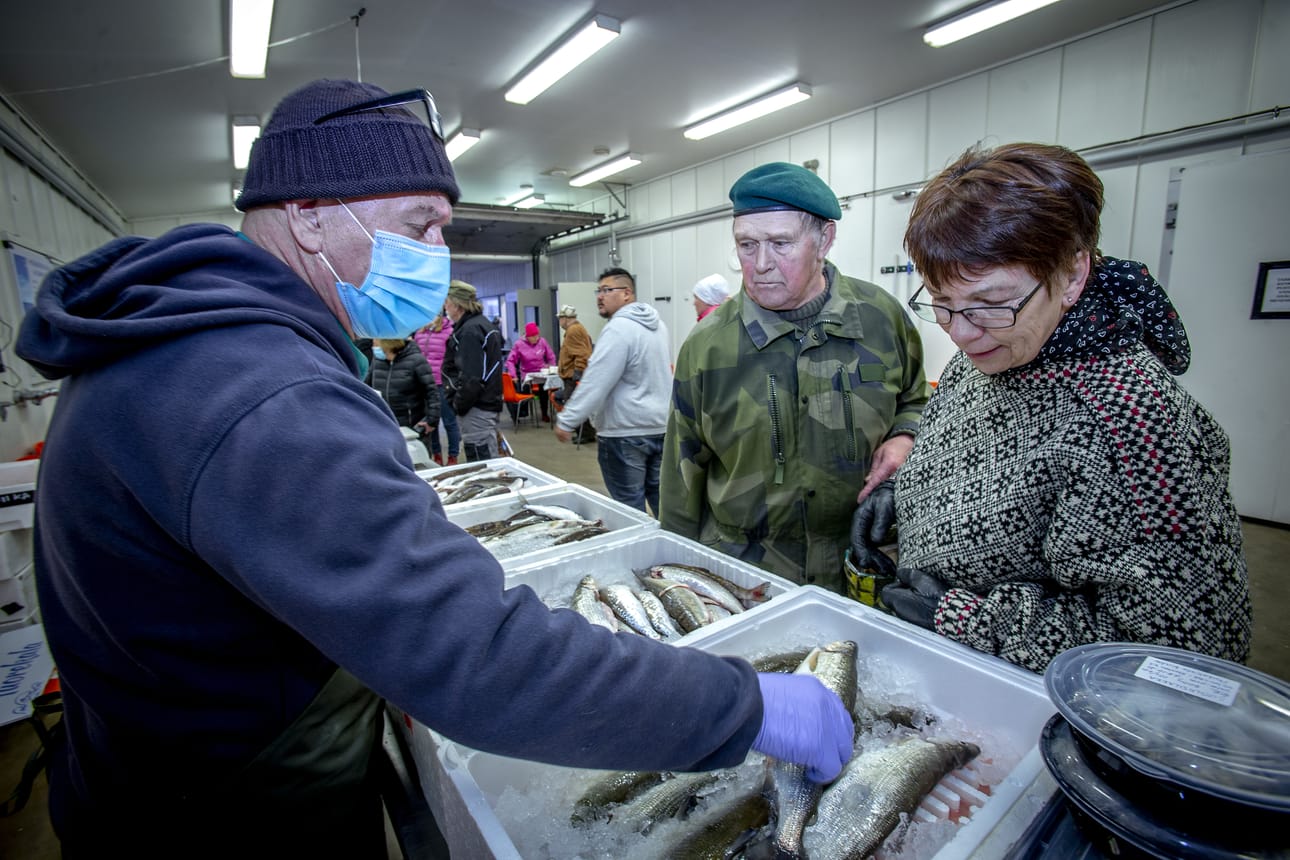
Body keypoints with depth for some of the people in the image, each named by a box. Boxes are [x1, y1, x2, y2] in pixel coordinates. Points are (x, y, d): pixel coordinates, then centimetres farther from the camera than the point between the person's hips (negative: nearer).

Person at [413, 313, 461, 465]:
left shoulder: (450, 329, -8)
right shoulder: (419, 330, 11)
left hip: (443, 384, -6)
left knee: (449, 422, 3)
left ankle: (453, 458, 13)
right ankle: (436, 455, 26)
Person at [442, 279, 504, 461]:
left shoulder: (470, 330, -14)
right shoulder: (484, 325, 17)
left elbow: (472, 377, -22)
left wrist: (458, 405, -10)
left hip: (477, 410, -10)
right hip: (488, 404, 10)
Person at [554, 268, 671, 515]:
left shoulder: (619, 328, -16)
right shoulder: (657, 323, 12)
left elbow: (595, 382, -20)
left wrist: (566, 421, -15)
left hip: (625, 433, -8)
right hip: (661, 427, 9)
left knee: (629, 509, 2)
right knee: (662, 500, 15)